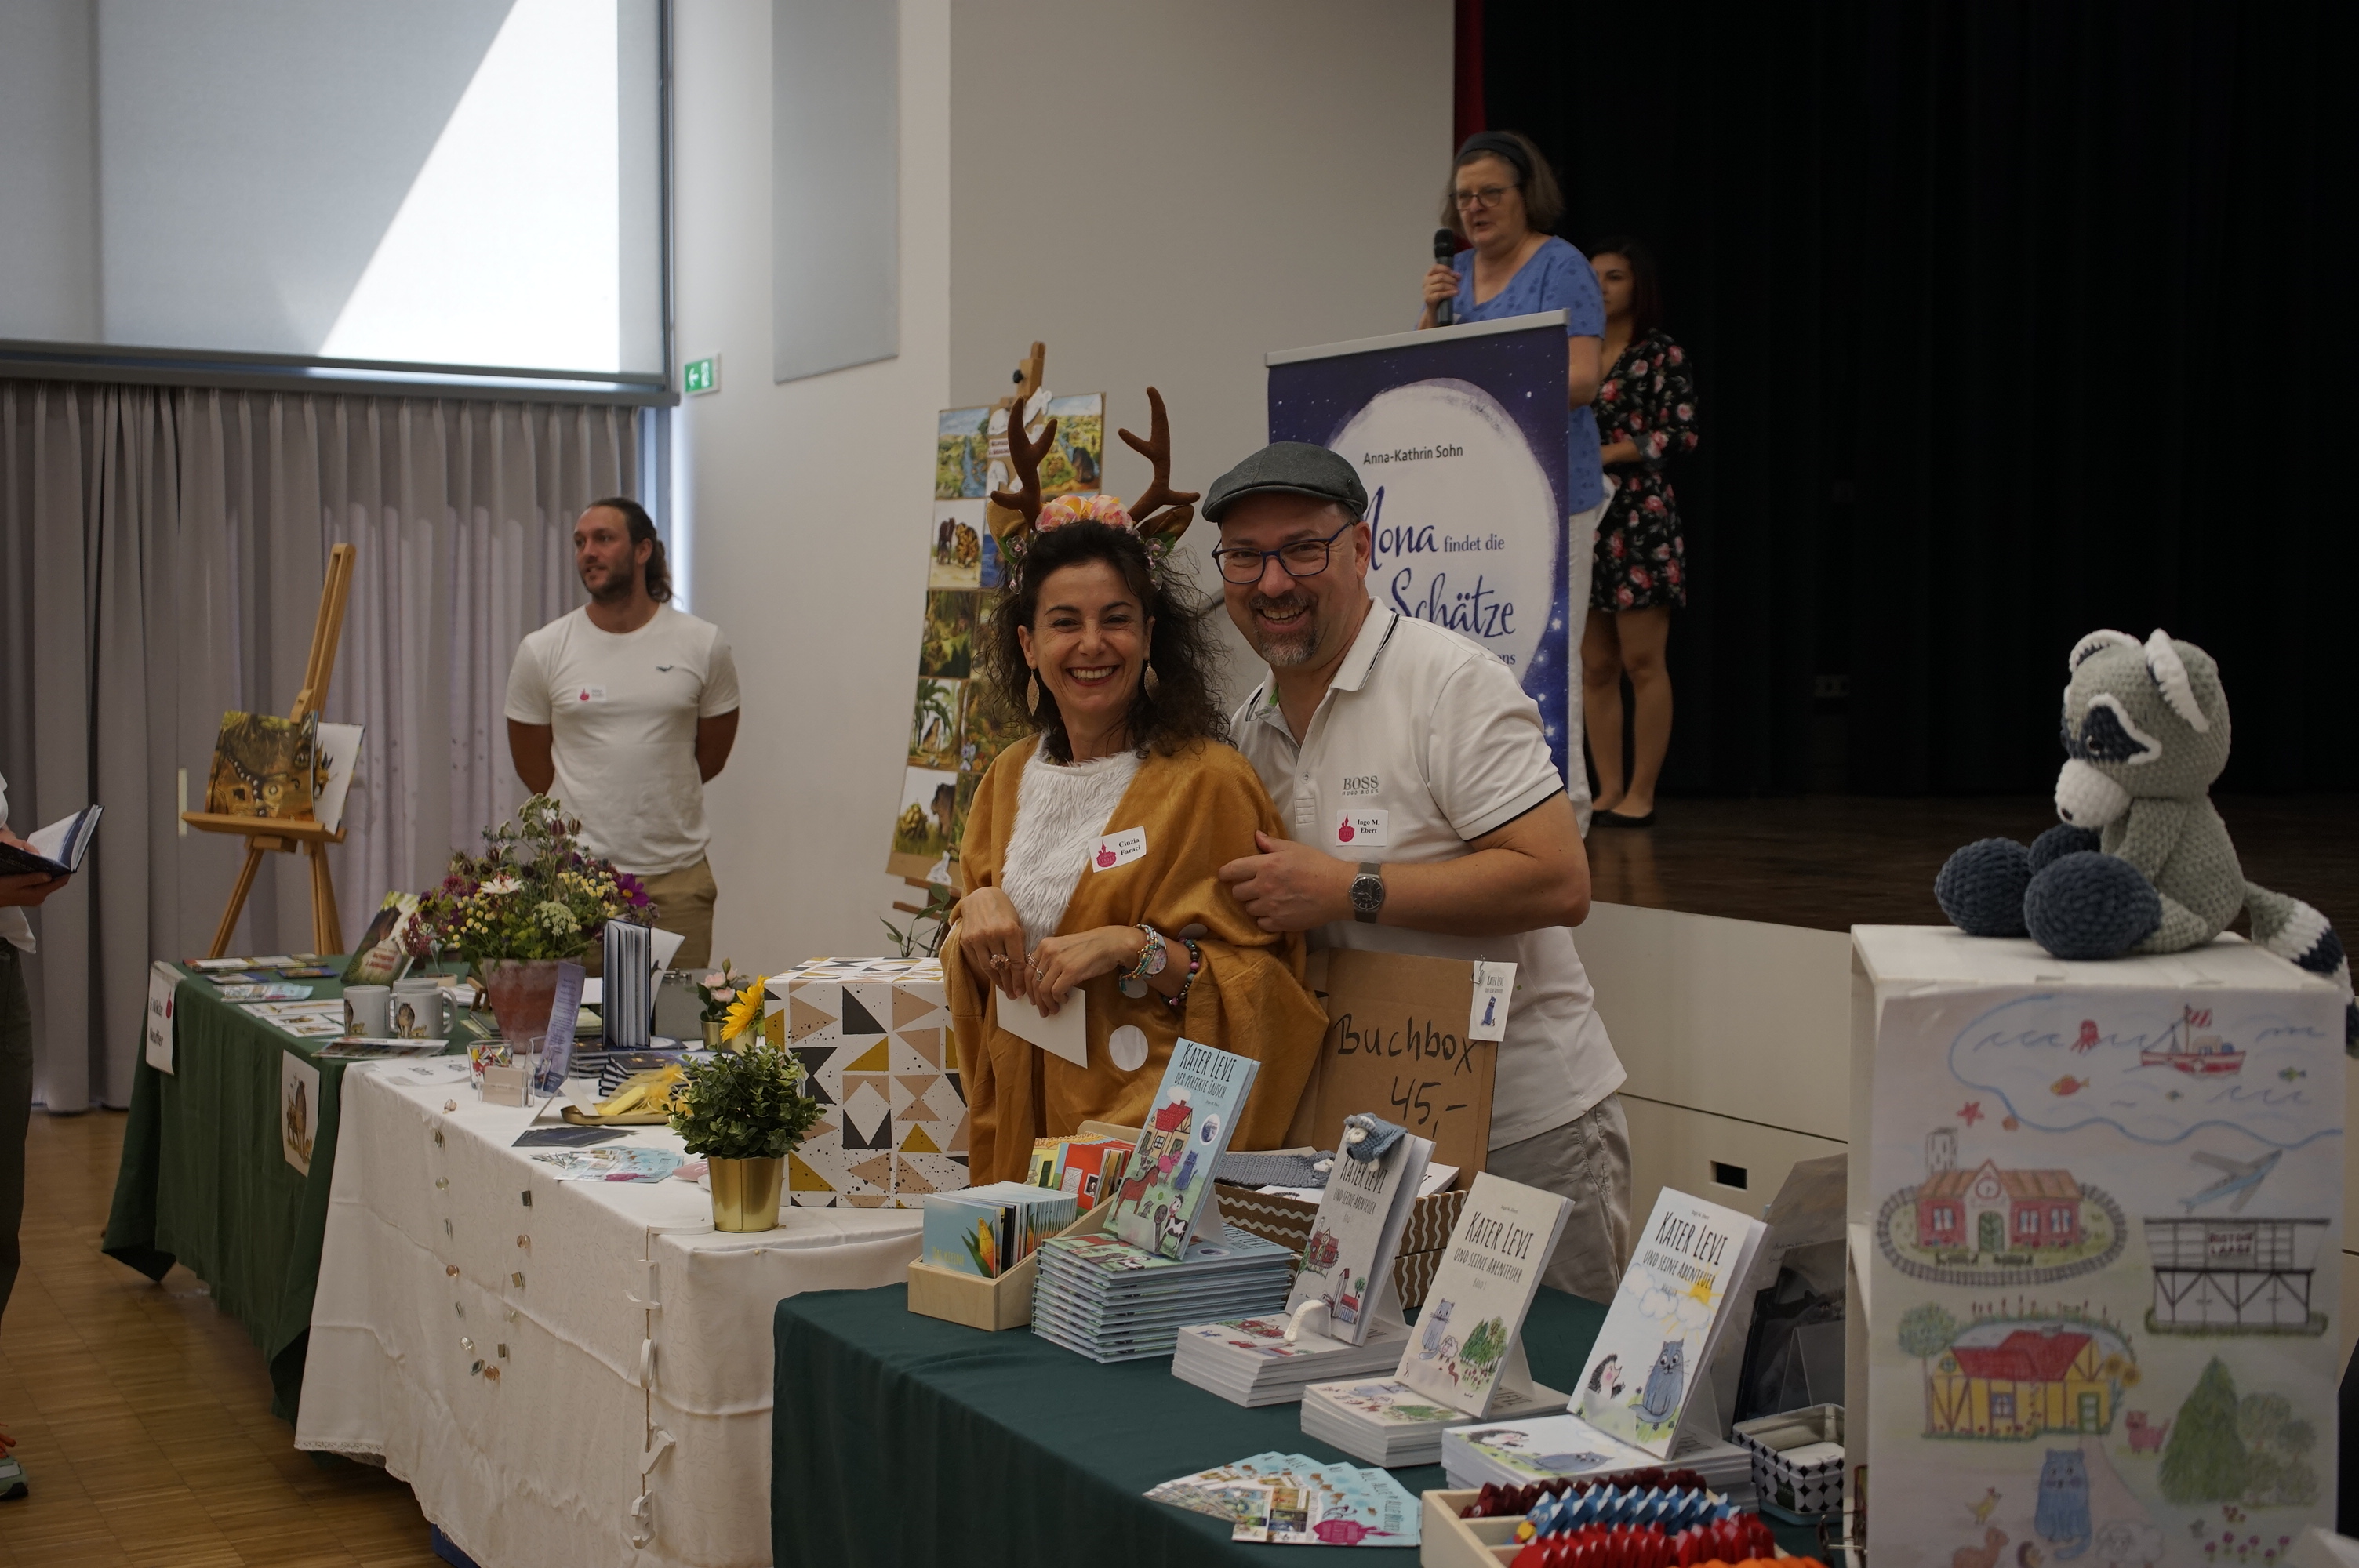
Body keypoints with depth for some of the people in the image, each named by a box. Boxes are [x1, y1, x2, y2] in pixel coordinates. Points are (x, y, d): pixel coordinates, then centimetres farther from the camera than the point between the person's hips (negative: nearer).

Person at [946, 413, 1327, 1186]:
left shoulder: (1209, 782, -9)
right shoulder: (1011, 778, 10)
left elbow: (1264, 985, -8)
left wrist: (1134, 947, -21)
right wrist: (975, 910, -3)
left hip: (1153, 1128, -5)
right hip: (1021, 1122, 5)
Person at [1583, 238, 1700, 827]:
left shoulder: (1661, 354, 0)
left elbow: (1682, 434, -8)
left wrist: (1609, 453, -15)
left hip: (1638, 518, -5)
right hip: (1581, 518, 6)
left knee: (1641, 662, -4)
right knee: (1595, 666, 5)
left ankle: (1641, 794, 0)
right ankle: (1608, 791, 10)